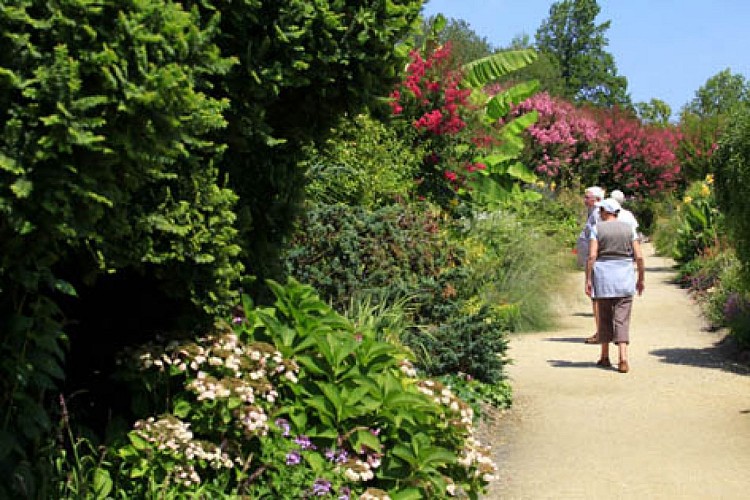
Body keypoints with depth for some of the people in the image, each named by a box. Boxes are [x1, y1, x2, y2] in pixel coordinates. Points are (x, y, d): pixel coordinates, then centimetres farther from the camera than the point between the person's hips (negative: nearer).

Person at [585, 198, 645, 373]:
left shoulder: (597, 228, -3)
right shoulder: (629, 228, 3)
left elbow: (592, 256, -11)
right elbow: (639, 256, -1)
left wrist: (588, 280, -7)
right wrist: (641, 279, 10)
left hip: (603, 275, -1)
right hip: (625, 276, 1)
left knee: (604, 316, 14)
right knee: (622, 319, -1)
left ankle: (605, 357, 22)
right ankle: (623, 359, -16)